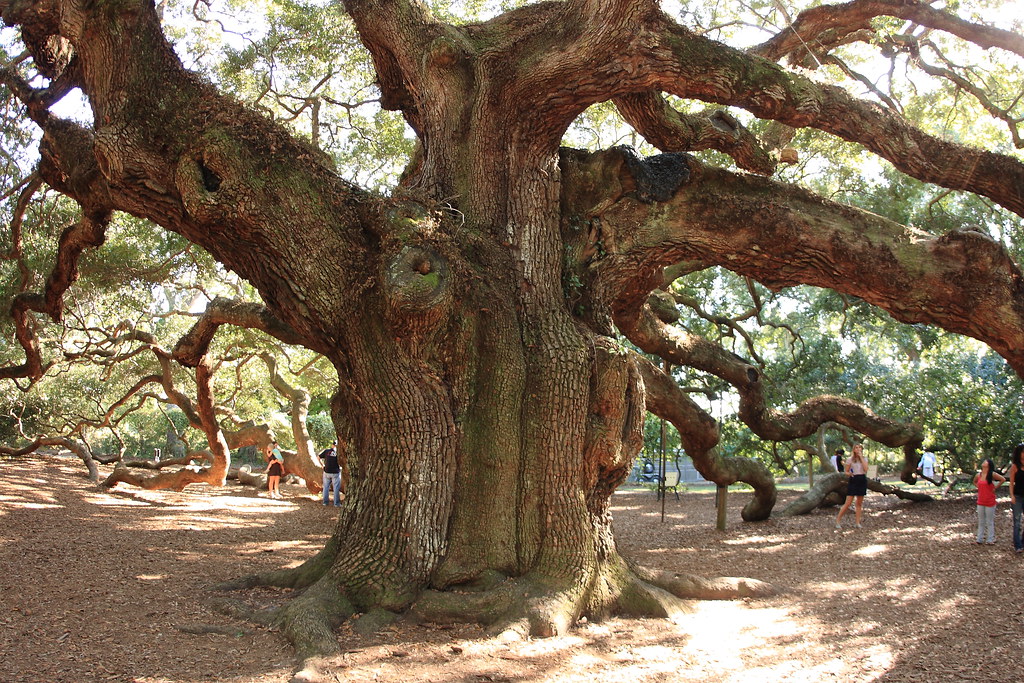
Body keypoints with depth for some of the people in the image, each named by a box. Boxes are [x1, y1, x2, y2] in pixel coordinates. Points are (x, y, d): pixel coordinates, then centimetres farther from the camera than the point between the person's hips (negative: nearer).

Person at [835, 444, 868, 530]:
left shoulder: (864, 459, 7)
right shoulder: (850, 459, 1)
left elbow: (866, 469, -10)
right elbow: (846, 471, 5)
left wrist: (861, 457, -10)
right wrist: (849, 473, -19)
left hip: (862, 480, 3)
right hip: (853, 480, -3)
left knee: (859, 503, 7)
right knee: (848, 503, -7)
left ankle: (858, 522, 13)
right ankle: (838, 520, 2)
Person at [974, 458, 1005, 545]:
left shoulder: (992, 474, -10)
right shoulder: (979, 475, 6)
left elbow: (1003, 479, -17)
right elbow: (974, 482, 26)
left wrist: (995, 487, -12)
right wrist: (979, 488, 9)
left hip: (990, 502, -5)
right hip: (980, 502, 5)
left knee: (990, 522, 1)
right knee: (981, 522, 12)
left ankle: (991, 540, 8)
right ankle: (980, 539, 19)